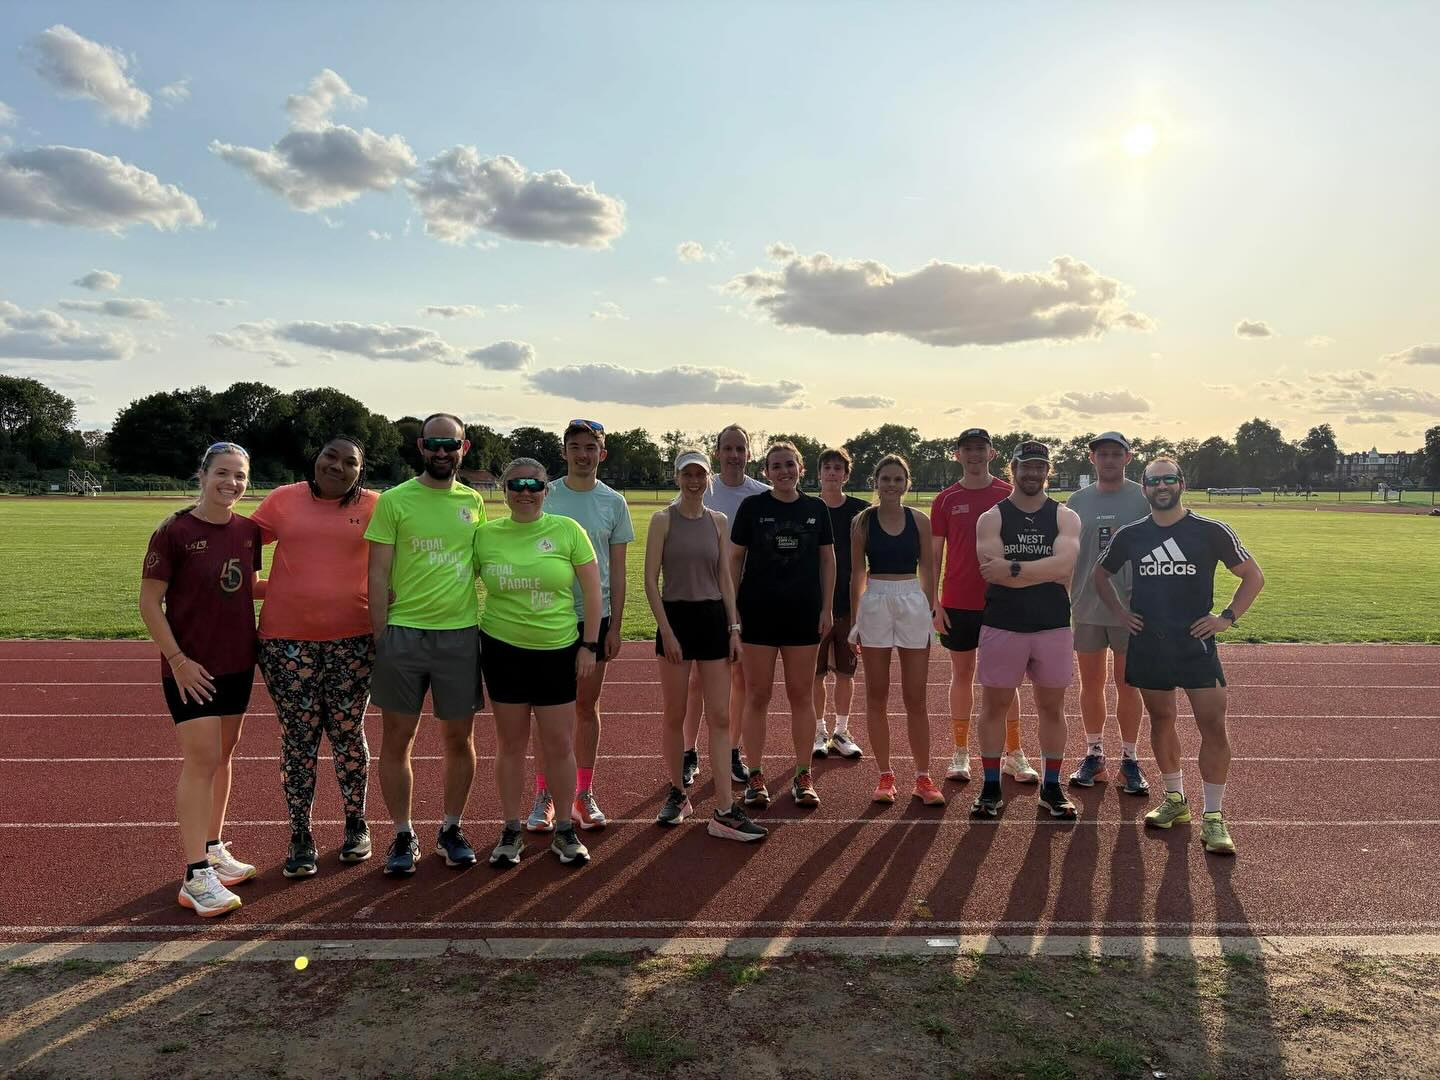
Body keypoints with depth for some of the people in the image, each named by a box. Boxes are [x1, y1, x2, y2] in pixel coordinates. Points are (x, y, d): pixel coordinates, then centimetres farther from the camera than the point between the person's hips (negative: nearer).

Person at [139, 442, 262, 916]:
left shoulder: (249, 531, 4)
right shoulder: (173, 532, -11)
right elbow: (150, 601, -10)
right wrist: (177, 658, -15)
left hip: (239, 664, 6)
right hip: (192, 668, -5)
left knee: (222, 757, 15)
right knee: (201, 761, -7)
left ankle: (214, 848, 30)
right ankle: (196, 876, 0)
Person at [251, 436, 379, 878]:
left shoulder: (374, 506, 1)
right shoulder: (283, 500, 5)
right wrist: (261, 588, -2)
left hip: (353, 640, -1)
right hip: (287, 640, 1)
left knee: (348, 735, 10)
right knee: (298, 740, 6)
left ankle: (356, 825, 29)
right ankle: (300, 838, 20)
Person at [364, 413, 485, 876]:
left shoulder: (473, 501, 8)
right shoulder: (393, 501, -2)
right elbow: (379, 573, -3)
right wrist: (378, 635, -7)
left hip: (461, 634, 2)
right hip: (403, 632, -2)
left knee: (459, 738, 10)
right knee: (397, 740, 6)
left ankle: (451, 829, 28)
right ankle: (403, 835, 23)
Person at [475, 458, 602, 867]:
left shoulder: (567, 530, -4)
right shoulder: (485, 535, -1)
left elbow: (592, 590, -2)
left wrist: (589, 646, -4)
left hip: (559, 650, -1)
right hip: (503, 649, 1)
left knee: (560, 744, 6)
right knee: (510, 743, 10)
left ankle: (565, 831, 22)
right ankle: (512, 830, 25)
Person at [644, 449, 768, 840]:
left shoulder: (718, 521, 8)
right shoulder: (663, 519, -3)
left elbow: (725, 578, 10)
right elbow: (651, 580, -6)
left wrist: (734, 628, 3)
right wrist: (666, 631, -12)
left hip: (713, 618, 3)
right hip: (676, 617, -3)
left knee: (720, 717, 0)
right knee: (674, 715, 8)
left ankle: (724, 811, 2)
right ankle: (678, 795, 26)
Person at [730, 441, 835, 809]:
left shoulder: (816, 509, 5)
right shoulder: (753, 507, -1)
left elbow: (827, 559, 10)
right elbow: (734, 558, 1)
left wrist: (827, 608, 5)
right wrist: (732, 608, -5)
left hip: (804, 612, 2)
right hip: (758, 612, -2)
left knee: (802, 695, 8)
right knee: (757, 695, 3)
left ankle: (803, 777, 19)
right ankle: (755, 778, 14)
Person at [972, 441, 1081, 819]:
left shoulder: (1065, 518, 3)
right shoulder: (992, 517, 0)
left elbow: (1065, 564, -15)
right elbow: (992, 571, -15)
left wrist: (1014, 568, -20)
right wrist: (1046, 572, -14)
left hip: (1053, 626, 1)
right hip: (1002, 625, -1)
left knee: (1052, 707, 10)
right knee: (994, 705, 6)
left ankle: (1051, 788, 25)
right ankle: (991, 788, 19)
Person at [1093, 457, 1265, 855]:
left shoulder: (1211, 531, -3)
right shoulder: (1129, 535, 4)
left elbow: (1253, 576, 5)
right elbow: (1102, 575, 19)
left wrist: (1227, 617, -4)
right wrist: (1121, 612, 7)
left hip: (1195, 642, -2)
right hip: (1148, 644, 3)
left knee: (1213, 726, -7)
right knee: (1161, 721, 12)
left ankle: (1213, 817, 4)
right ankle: (1176, 800, 29)